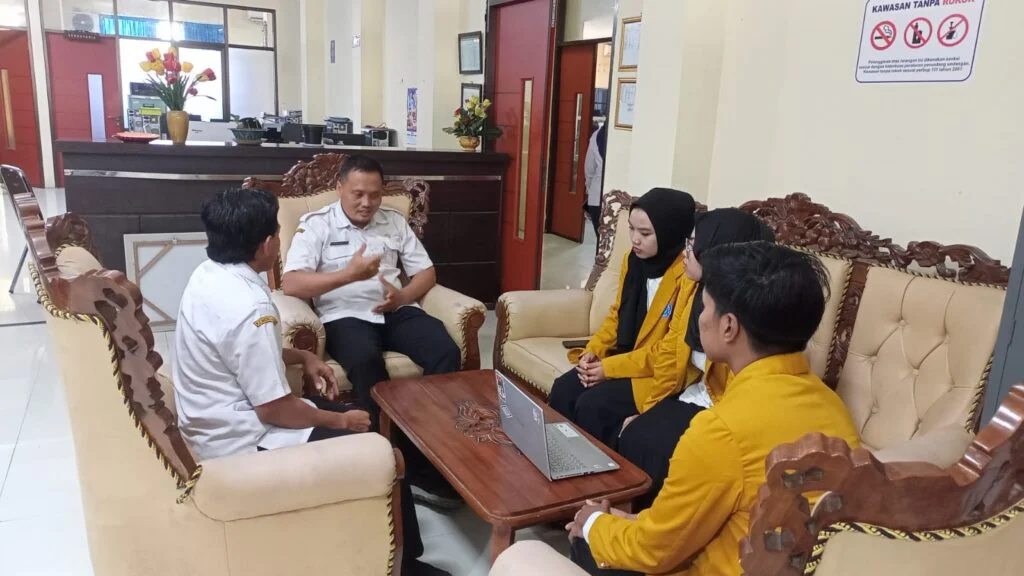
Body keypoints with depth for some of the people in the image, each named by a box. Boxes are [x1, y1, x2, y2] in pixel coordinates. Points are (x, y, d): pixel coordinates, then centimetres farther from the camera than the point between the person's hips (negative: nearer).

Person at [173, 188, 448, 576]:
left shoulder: (208, 275, 1)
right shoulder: (249, 307, -29)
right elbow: (274, 409, -25)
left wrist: (302, 358, 10)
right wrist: (341, 422, -10)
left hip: (215, 421, 10)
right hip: (239, 440, -10)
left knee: (346, 412, 19)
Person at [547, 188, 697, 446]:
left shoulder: (688, 275, -22)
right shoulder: (633, 260, 2)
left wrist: (610, 367, -19)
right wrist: (593, 351, -4)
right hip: (625, 356, 7)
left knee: (592, 405, -22)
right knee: (563, 390, -9)